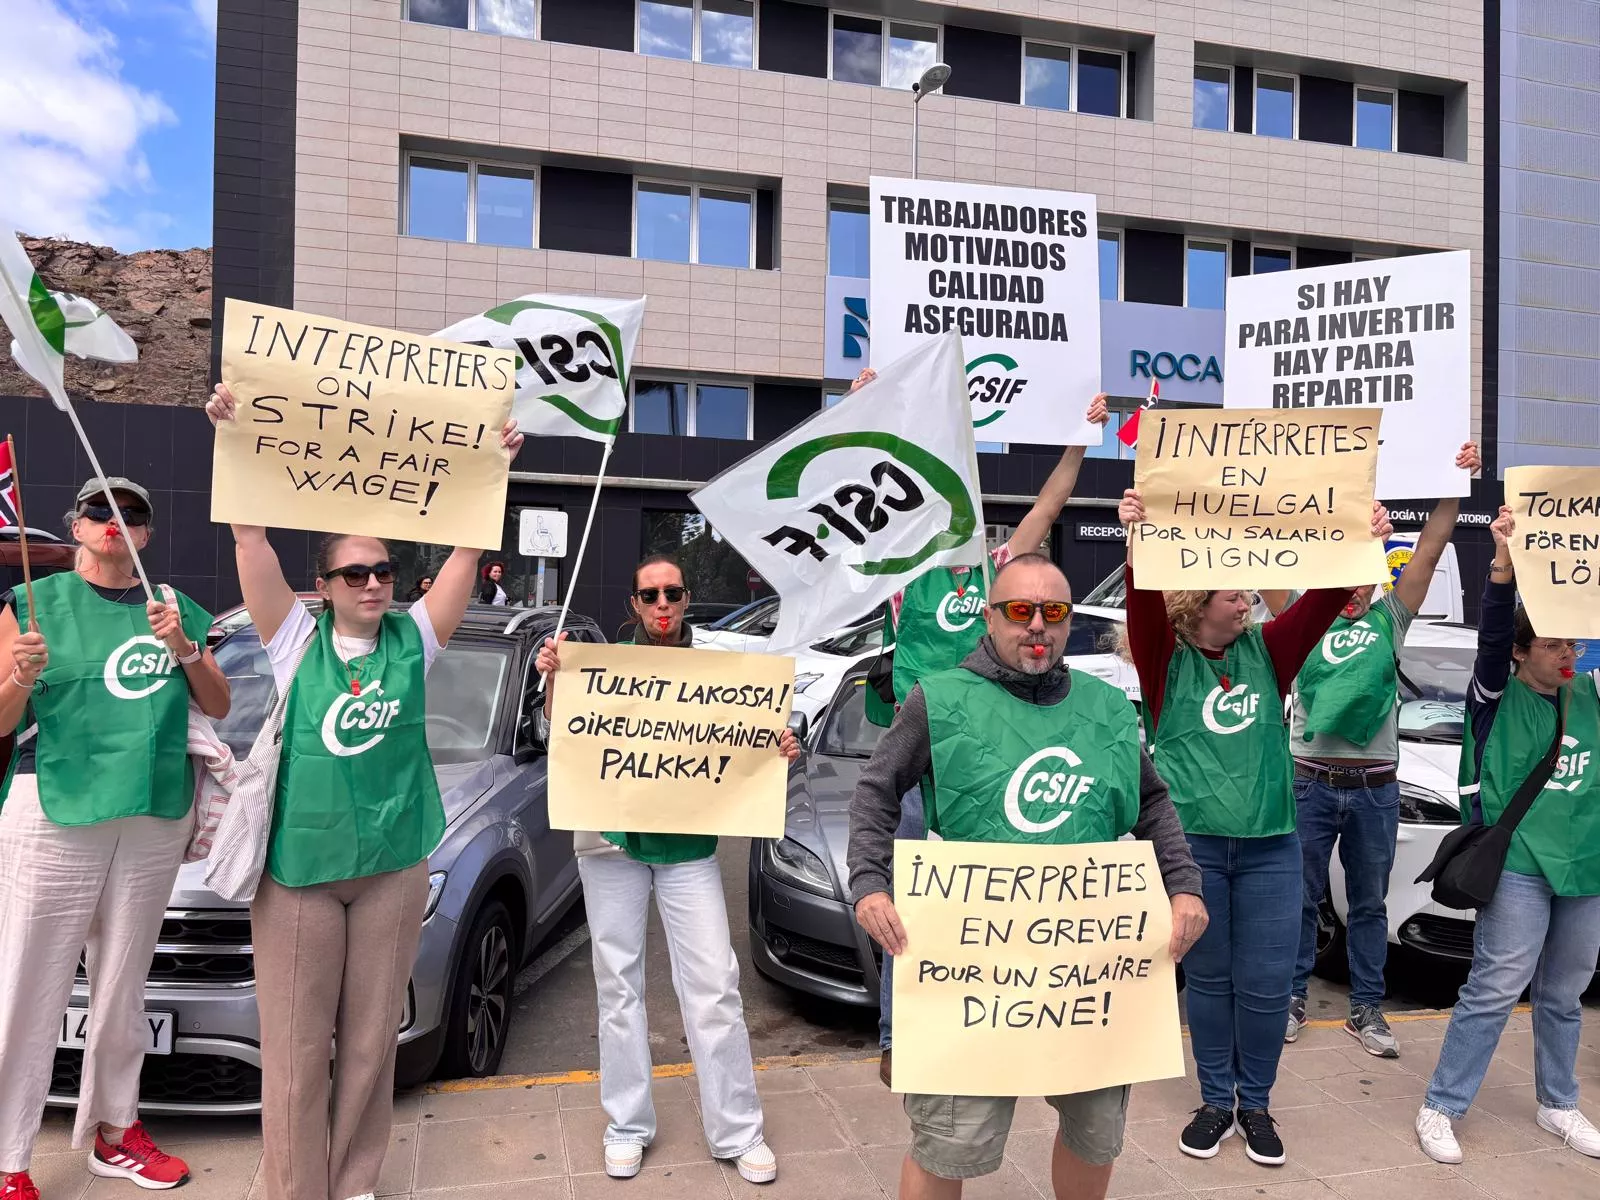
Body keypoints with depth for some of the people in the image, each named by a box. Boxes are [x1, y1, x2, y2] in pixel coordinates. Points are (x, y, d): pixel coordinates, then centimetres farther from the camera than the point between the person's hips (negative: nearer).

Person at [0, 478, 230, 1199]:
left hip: (157, 815, 3)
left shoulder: (174, 607, 11)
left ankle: (114, 1133, 26)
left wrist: (183, 648, -11)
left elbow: (219, 706, 5)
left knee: (123, 987, 13)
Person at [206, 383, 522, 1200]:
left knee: (370, 1037, 13)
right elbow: (251, 535, -10)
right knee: (297, 1044, 6)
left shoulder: (412, 639, 1)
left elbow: (467, 550, -6)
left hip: (392, 863, 2)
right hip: (298, 863, -1)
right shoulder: (297, 639, -2)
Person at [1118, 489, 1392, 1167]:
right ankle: (1215, 1102, 29)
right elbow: (1145, 605, -21)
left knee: (1266, 984, 7)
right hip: (1188, 845, -2)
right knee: (1208, 980, 11)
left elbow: (1324, 600, -4)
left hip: (1270, 848, 2)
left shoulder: (1266, 651, 5)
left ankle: (1256, 1105, 28)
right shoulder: (1166, 660, -3)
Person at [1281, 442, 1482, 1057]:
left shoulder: (1391, 618, 7)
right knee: (1300, 898, 8)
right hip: (1310, 781, -2)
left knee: (1369, 903, 14)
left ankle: (1367, 1008, 26)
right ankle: (1292, 998, 22)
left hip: (1375, 787, 2)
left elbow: (1430, 546, -1)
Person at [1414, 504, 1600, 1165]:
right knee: (1494, 991, -5)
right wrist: (1504, 557, -32)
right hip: (1519, 864, -5)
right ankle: (1441, 1108, 6)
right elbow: (1490, 632, -20)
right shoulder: (1499, 697, -6)